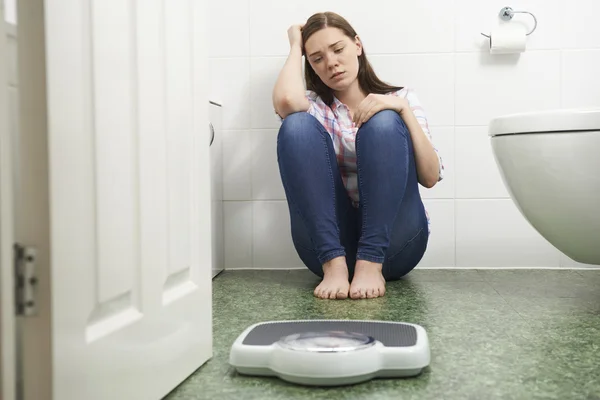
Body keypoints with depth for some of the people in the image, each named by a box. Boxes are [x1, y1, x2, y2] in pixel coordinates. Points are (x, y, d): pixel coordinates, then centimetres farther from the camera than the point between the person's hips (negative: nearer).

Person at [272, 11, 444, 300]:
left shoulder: (400, 98, 11)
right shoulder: (314, 107, 11)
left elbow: (431, 177, -3)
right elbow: (285, 100, -17)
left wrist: (403, 110, -15)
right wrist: (296, 46, 2)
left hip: (394, 241, 0)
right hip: (329, 241, 1)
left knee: (384, 122, -21)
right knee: (297, 125, -18)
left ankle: (371, 265, -30)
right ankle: (334, 264, -28)